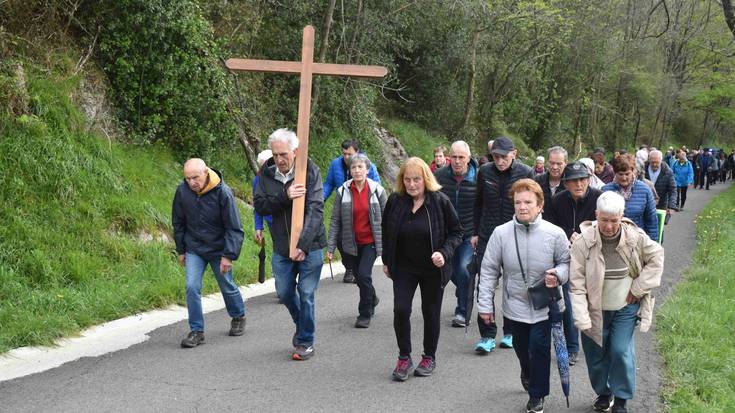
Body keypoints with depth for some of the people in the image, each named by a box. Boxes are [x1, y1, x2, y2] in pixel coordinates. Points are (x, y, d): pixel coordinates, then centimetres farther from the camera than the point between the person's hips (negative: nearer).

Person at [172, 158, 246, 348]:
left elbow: (234, 228, -16)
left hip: (219, 249, -2)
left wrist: (228, 255, -20)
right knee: (192, 287, -10)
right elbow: (178, 223, 5)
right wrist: (181, 250, 7)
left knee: (227, 287, 13)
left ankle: (238, 317, 39)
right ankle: (196, 331, -1)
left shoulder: (223, 193, -21)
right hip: (194, 249, 2)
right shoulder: (182, 191, -11)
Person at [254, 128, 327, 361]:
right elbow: (259, 205, -6)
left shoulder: (310, 171, -14)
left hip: (309, 247, -4)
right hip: (281, 247, 4)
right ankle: (302, 324, 41)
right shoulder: (267, 173, -1)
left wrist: (303, 245, -28)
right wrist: (284, 196, -23)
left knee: (306, 295, 2)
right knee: (284, 292, 13)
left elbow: (315, 210, -20)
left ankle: (306, 342, 18)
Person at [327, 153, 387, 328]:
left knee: (363, 275, -16)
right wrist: (331, 246, -6)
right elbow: (335, 220, -1)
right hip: (351, 243, 2)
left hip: (371, 241, -2)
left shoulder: (377, 190, -5)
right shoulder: (343, 191, -3)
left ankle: (365, 314, 0)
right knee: (360, 277, 14)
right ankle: (372, 299, 45)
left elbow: (385, 218, 1)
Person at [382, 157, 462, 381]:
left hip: (432, 269, -1)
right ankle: (404, 358, 8)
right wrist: (386, 261, 10)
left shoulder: (440, 201, -12)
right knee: (400, 310, -9)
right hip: (404, 268, 1)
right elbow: (386, 232, 9)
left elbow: (456, 232, -4)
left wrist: (444, 253, -19)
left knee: (431, 312, 9)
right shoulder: (395, 201, -5)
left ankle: (429, 357, 28)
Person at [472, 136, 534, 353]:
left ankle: (511, 332, 22)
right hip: (487, 236, 2)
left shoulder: (525, 173, -7)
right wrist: (475, 232, 9)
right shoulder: (485, 171, 0)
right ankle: (487, 335, 3)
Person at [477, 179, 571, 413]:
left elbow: (567, 262, 0)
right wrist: (485, 304, -4)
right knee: (521, 347, 20)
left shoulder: (554, 234, -15)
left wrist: (558, 275, -22)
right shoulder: (501, 233, -13)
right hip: (516, 304, 2)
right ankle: (528, 372, 54)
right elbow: (489, 270, -5)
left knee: (539, 347, -5)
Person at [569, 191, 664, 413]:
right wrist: (582, 319, -21)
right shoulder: (583, 242, -19)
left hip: (625, 307, 0)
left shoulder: (635, 237, -13)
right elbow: (576, 284, -16)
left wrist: (639, 288, -3)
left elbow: (656, 257, 5)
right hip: (595, 309, 0)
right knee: (596, 355, 10)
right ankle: (603, 392, 36)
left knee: (621, 352, -5)